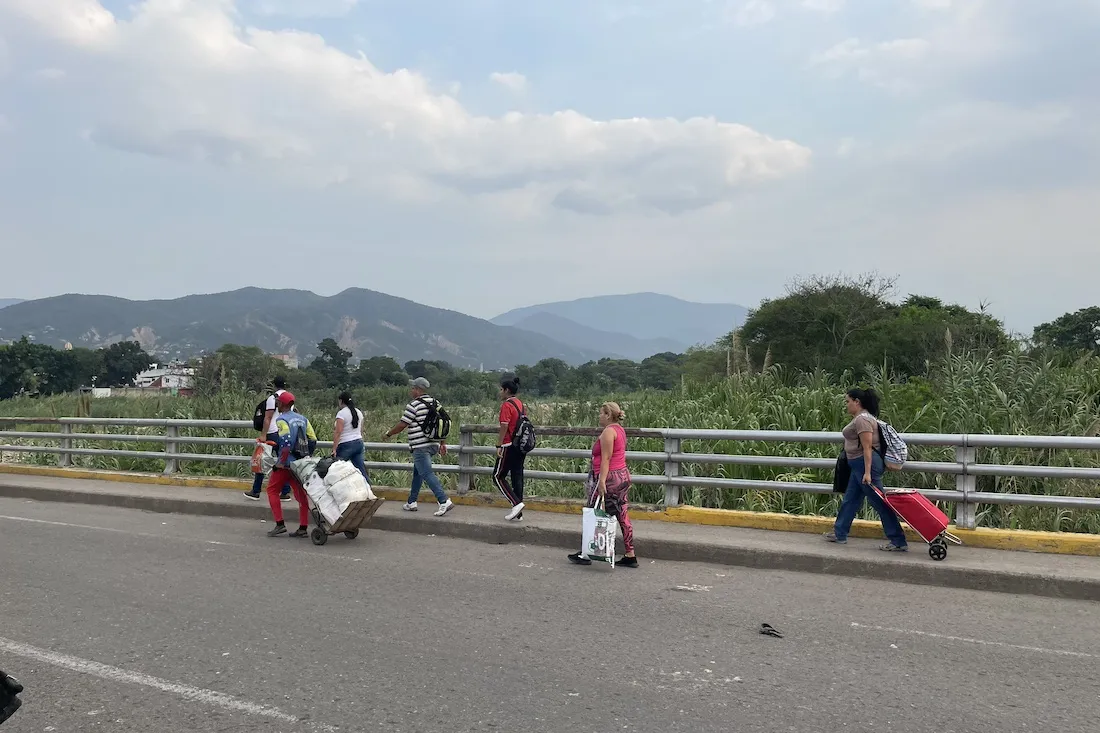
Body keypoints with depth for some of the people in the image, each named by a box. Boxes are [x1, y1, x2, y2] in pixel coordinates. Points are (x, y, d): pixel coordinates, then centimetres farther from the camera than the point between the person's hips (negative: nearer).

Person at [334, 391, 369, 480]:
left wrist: (334, 449, -15)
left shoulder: (341, 413, -11)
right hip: (359, 443, 8)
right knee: (360, 469, 6)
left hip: (346, 445, -7)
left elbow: (338, 433, -16)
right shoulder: (359, 412, 11)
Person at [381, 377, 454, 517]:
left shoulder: (413, 406, -12)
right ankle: (412, 502, 26)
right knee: (417, 472, 20)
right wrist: (443, 443, 18)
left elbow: (401, 425, -8)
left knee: (427, 474, -10)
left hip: (420, 447, -9)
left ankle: (444, 501, -20)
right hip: (433, 445, 9)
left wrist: (388, 434, 8)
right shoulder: (435, 403, 11)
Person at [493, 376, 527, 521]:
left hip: (510, 446, -8)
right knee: (517, 477, 10)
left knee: (498, 476, 2)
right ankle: (518, 514, 12)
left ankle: (516, 503, -10)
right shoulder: (520, 404, 13)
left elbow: (504, 426, -20)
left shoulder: (506, 405, -13)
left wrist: (499, 445, -17)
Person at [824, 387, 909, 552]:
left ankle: (898, 542, -1)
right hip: (859, 465, 11)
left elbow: (867, 447, -23)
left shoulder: (862, 419, -18)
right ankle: (839, 534, 26)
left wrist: (867, 472, -26)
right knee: (849, 499, 17)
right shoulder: (861, 417, 14)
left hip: (865, 464, -11)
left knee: (879, 502, -6)